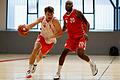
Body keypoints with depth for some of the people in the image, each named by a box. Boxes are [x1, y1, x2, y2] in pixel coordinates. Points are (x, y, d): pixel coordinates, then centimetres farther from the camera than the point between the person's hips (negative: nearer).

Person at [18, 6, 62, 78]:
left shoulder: (55, 21, -29)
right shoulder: (42, 19, -18)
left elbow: (60, 33, -29)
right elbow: (33, 24, -13)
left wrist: (51, 36, -41)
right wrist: (26, 26, -35)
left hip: (50, 40, -1)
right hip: (42, 37, 1)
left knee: (41, 55, 16)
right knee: (35, 49, -26)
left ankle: (35, 63, 54)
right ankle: (29, 70, -20)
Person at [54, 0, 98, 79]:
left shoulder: (77, 13, -13)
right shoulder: (65, 16, 6)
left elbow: (87, 23, -13)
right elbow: (65, 28, 21)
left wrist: (86, 33, -28)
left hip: (81, 36, -6)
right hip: (71, 37, 6)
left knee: (80, 53, -19)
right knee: (64, 53, -4)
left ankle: (92, 64, 10)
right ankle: (58, 73, 4)